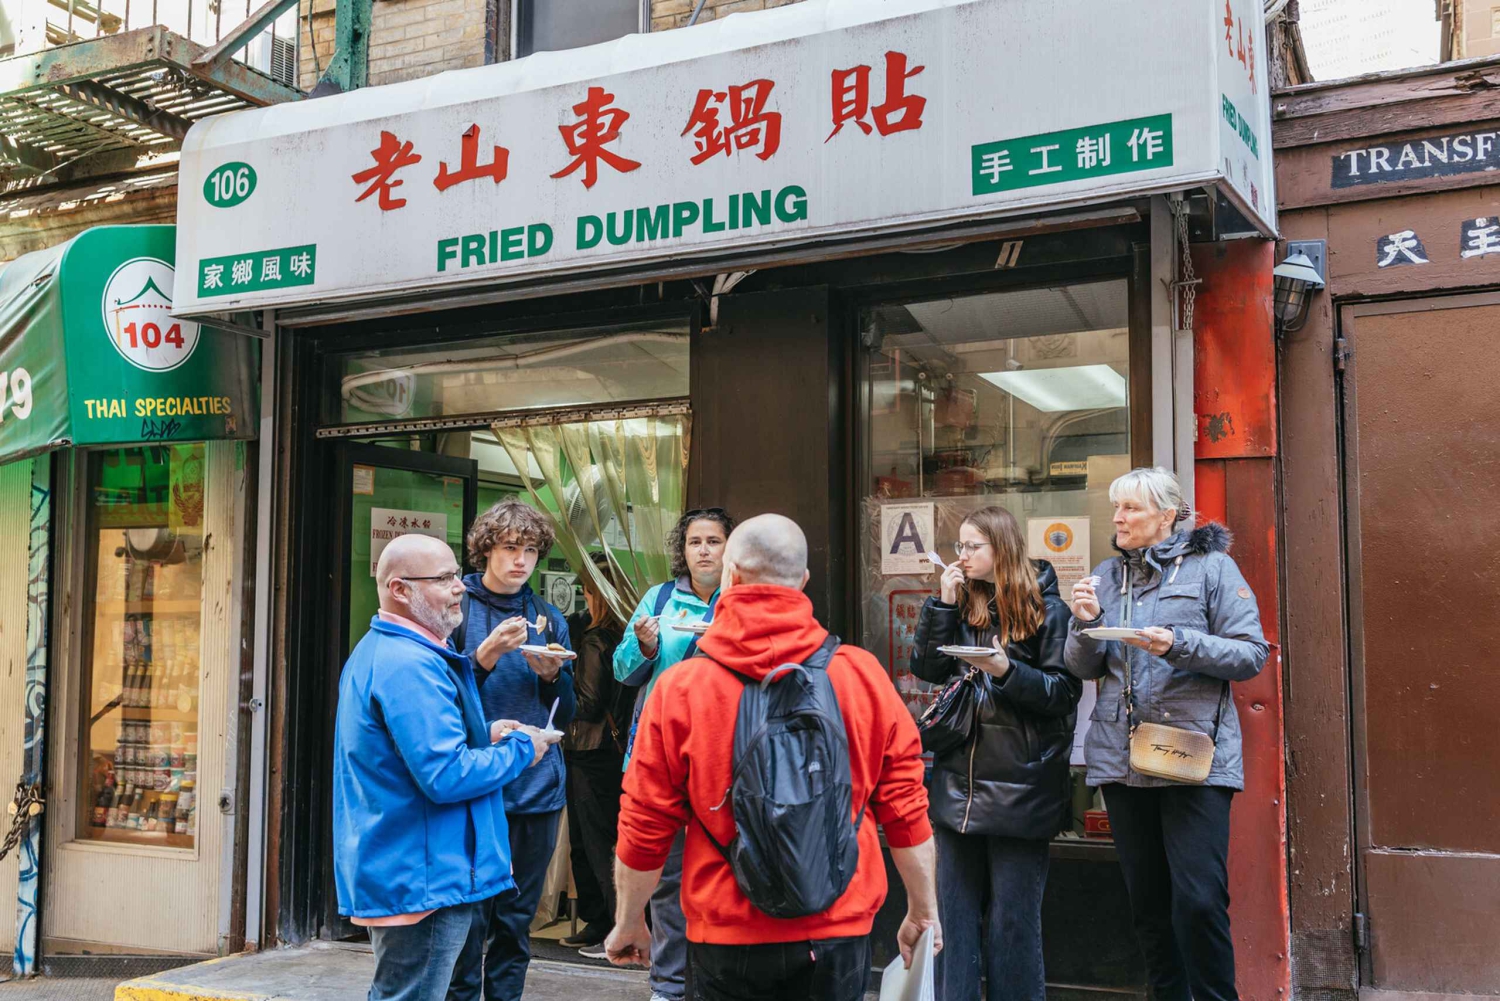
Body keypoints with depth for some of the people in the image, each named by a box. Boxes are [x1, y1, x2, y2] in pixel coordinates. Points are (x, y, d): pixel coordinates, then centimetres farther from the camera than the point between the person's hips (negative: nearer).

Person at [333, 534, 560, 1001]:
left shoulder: (378, 649, 13)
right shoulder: (411, 664, -22)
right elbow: (446, 778, -27)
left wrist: (482, 735, 10)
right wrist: (521, 749, -12)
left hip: (391, 871, 11)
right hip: (422, 880, -11)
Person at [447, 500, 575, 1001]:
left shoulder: (549, 619, 11)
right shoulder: (458, 607, -1)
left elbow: (565, 714, 13)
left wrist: (552, 676, -6)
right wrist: (487, 655, -20)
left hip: (536, 786, 4)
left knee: (518, 916, 10)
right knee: (470, 913, -2)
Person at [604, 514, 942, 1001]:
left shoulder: (680, 687, -10)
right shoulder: (864, 676, -6)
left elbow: (644, 828, -4)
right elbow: (906, 812, -1)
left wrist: (628, 922, 11)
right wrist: (923, 911, 13)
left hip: (725, 942, -1)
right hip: (838, 937, 1)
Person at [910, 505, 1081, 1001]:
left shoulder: (1046, 609, -5)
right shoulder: (962, 605, 10)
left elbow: (1065, 692, -7)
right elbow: (926, 668, 1)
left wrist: (1008, 670, -20)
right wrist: (943, 602, -5)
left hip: (1018, 787, -5)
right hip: (960, 782, 5)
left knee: (1012, 919, 3)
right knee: (955, 910, 11)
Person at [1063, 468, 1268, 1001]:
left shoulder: (1211, 566, 1)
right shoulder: (1106, 575, 14)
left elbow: (1251, 654, -5)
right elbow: (1084, 668, 12)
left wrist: (1179, 644, -18)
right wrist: (1085, 621, -6)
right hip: (1122, 756, 5)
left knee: (1198, 902, -11)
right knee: (1148, 903, 10)